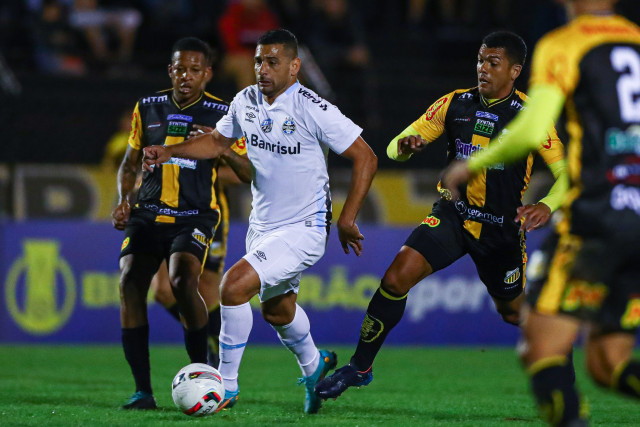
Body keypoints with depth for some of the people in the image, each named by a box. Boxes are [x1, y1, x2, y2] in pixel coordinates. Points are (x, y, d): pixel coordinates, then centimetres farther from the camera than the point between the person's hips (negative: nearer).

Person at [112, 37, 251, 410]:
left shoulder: (222, 113, 2)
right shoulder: (148, 108, 11)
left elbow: (249, 170, 1)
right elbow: (130, 162, 21)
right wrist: (124, 200, 2)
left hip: (194, 216, -3)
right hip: (148, 215, 3)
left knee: (182, 280, -28)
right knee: (129, 282, -19)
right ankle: (143, 390, -12)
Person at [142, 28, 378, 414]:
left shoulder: (313, 110, -20)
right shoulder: (247, 101, -1)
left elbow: (366, 158, -15)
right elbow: (218, 141, 18)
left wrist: (347, 220, -16)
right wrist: (170, 151, 3)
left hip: (302, 230, -8)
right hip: (263, 224, 8)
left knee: (234, 285, -23)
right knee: (276, 309, 25)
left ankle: (228, 387, -10)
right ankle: (314, 365, 56)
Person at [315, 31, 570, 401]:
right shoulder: (455, 103, -2)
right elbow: (396, 148, 2)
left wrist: (546, 206, -30)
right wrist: (404, 146, -23)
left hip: (502, 227, -1)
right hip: (452, 214, 1)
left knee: (513, 312, 10)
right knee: (397, 277, -19)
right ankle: (360, 367, -6)